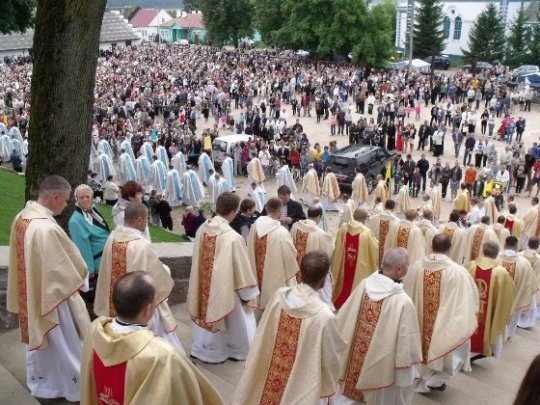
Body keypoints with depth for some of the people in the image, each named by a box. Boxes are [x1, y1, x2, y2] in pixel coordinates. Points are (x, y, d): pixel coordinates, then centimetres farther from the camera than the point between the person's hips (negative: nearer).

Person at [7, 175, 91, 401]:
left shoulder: (21, 218, -3)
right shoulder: (46, 228, -32)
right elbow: (63, 266, -24)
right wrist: (81, 278, -5)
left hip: (31, 295, 9)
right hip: (51, 296, -9)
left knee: (38, 336, 24)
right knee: (64, 344, 10)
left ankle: (40, 382, 41)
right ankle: (76, 386, 27)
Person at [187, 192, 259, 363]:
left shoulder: (202, 229, -8)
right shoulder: (233, 237, -28)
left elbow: (198, 260, 5)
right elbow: (242, 269, -19)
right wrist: (249, 295, -5)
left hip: (205, 286, 6)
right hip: (225, 288, -6)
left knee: (208, 314, 24)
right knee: (235, 320, 17)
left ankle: (204, 349, 40)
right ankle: (238, 350, 37)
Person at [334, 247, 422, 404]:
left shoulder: (364, 285, -12)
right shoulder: (403, 301, -28)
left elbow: (343, 320, 0)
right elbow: (406, 341, -20)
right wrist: (408, 370, -6)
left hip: (355, 358, 4)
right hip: (384, 366, -4)